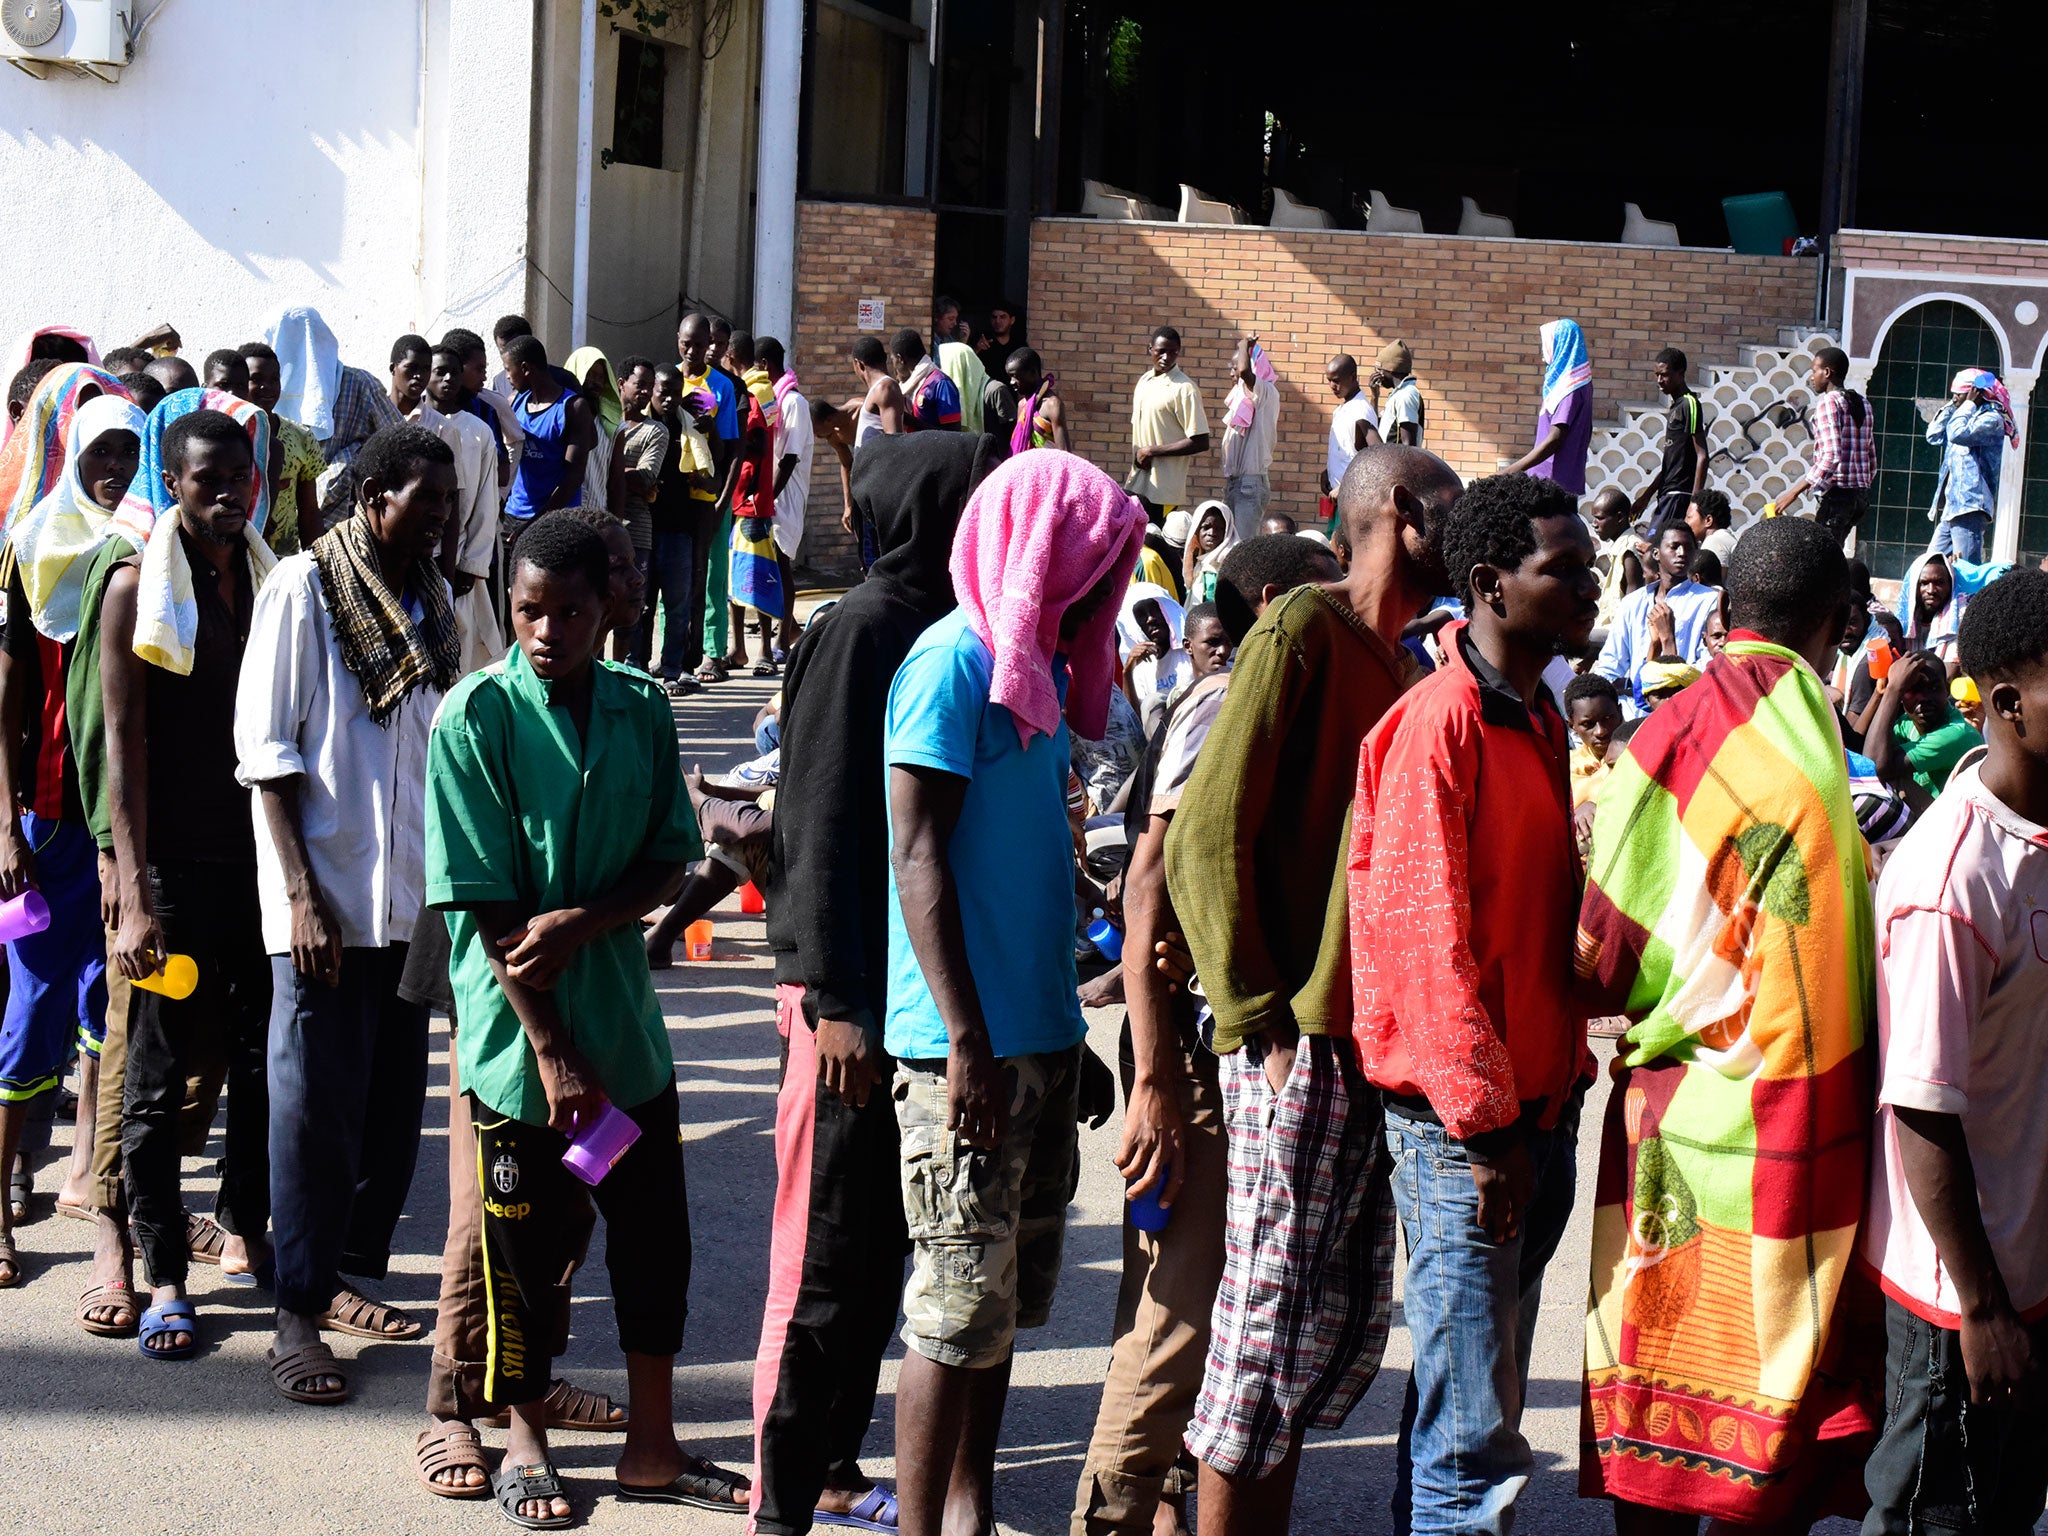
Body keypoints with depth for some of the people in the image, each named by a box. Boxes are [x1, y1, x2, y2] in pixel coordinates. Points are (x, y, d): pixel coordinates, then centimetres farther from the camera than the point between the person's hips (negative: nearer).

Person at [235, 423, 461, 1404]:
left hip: (409, 894, 6)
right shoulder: (302, 588, -8)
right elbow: (267, 750, -10)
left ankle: (348, 1274, 25)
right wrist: (302, 893, -15)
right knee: (317, 1107, -2)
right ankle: (298, 1315, 5)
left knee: (394, 1101, 10)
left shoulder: (433, 603, 10)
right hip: (325, 896, -6)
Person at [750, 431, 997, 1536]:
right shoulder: (860, 632, -13)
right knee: (828, 1260, -3)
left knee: (886, 1249, 15)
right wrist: (834, 998, -21)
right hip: (852, 996, -8)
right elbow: (820, 823, -17)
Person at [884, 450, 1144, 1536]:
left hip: (1037, 1030, 9)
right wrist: (968, 1042, -21)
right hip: (963, 1040, -9)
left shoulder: (1037, 665, 15)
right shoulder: (953, 662, -13)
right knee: (959, 1309, -4)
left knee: (1008, 1294, 14)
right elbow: (917, 858, -17)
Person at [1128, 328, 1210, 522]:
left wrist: (1152, 451, -14)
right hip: (1137, 484, 7)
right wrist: (1134, 465, 11)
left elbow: (1200, 443, -16)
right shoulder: (1145, 380, 11)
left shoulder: (1184, 389, -12)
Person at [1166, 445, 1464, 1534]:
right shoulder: (1302, 631, -8)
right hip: (1296, 1040, -9)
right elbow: (1204, 839, -14)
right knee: (1272, 1313, -4)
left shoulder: (1394, 663, 18)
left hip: (1365, 1045, 9)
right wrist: (1257, 1015, -15)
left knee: (1346, 1324, 12)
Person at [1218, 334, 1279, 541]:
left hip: (1251, 481, -9)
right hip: (1235, 480, 9)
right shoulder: (1243, 397, 17)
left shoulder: (1266, 393, -11)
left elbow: (1244, 371, -28)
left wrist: (1245, 345, -14)